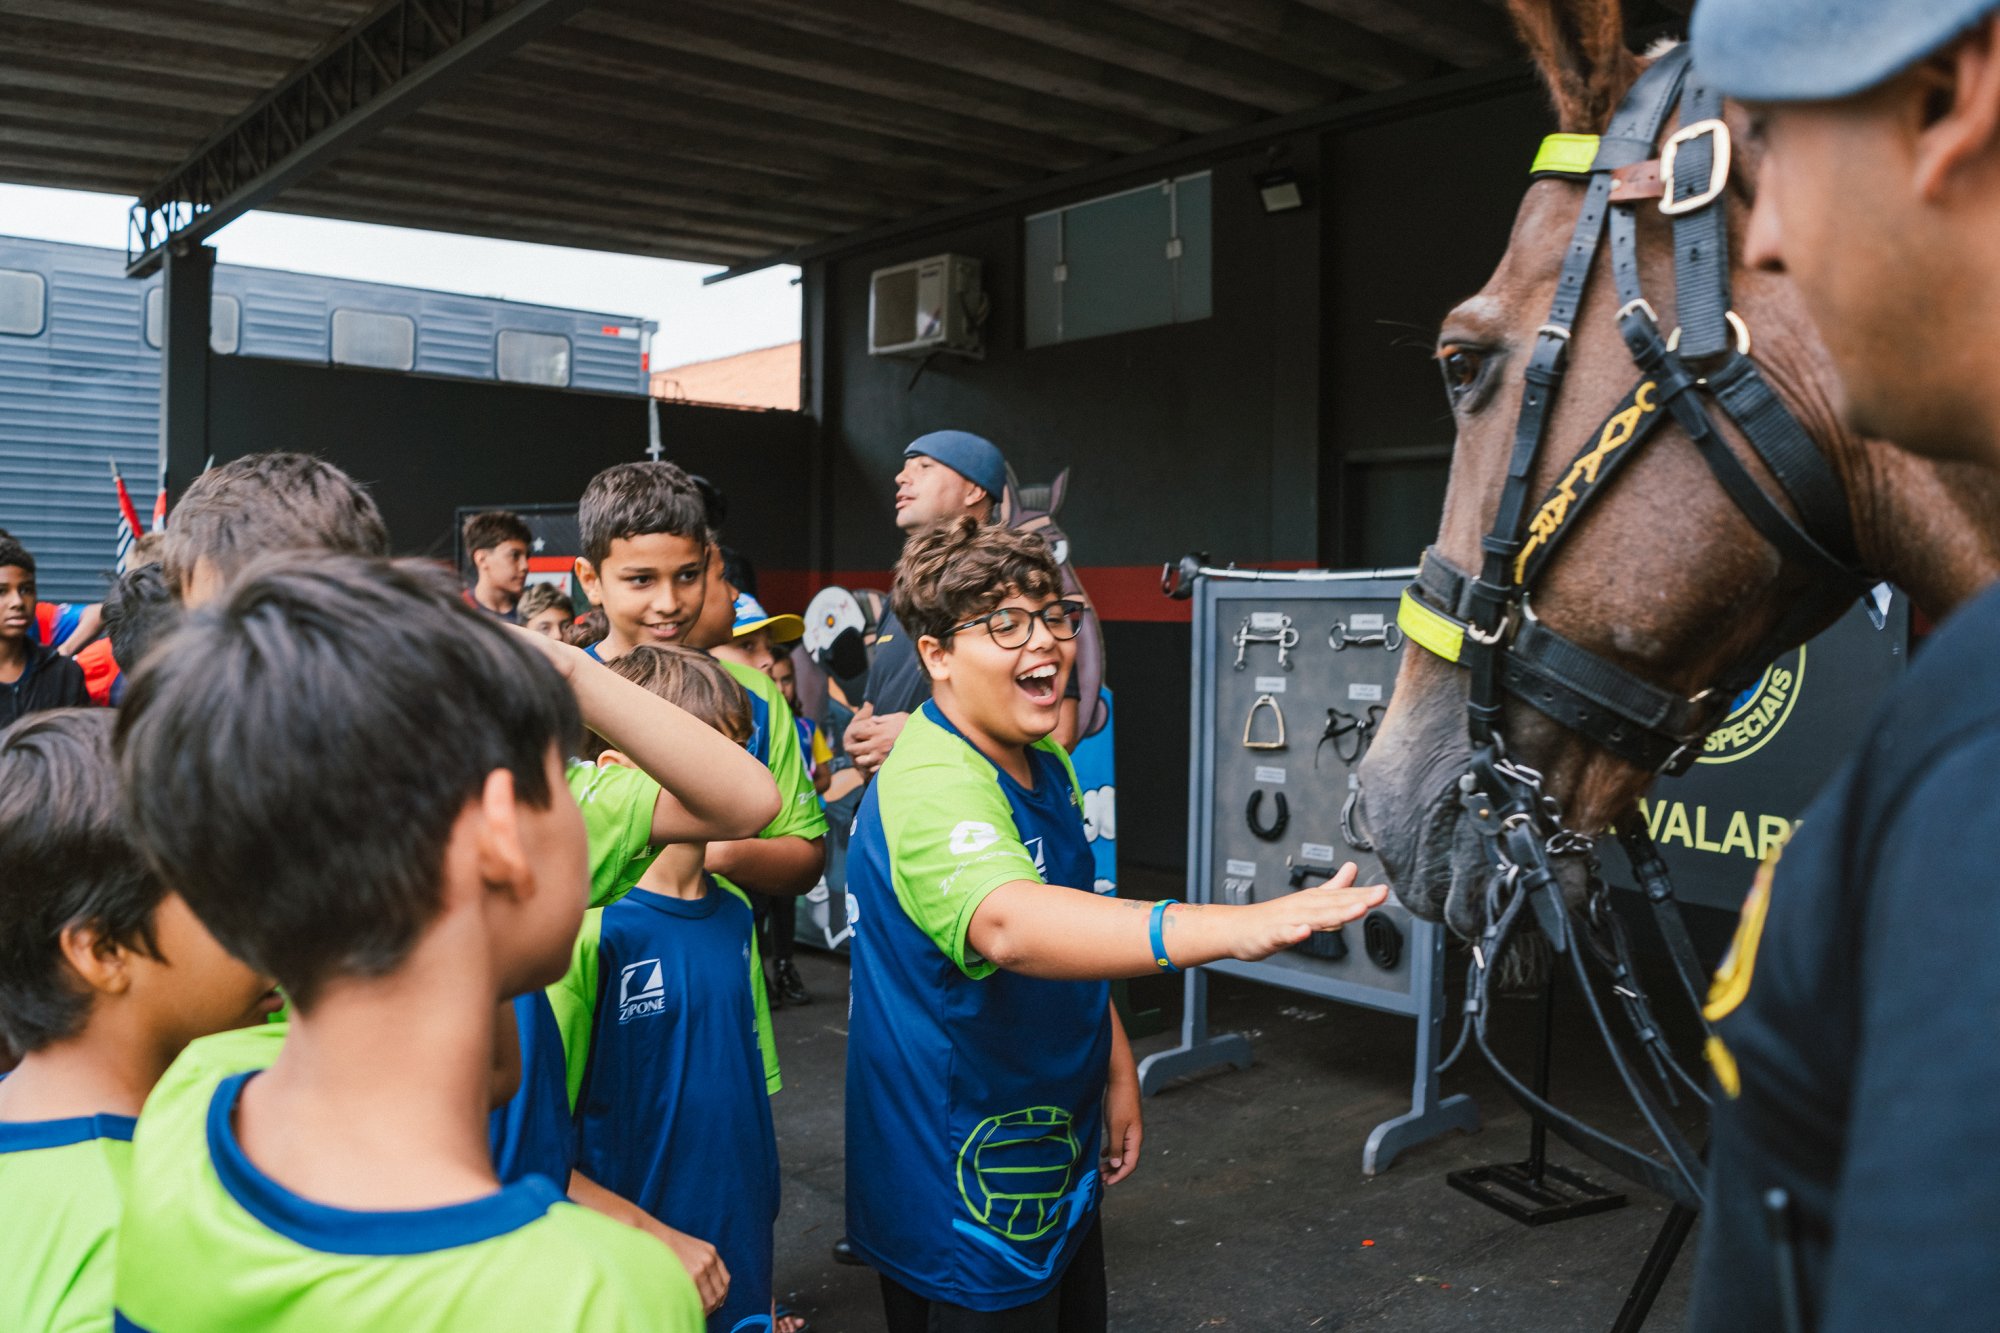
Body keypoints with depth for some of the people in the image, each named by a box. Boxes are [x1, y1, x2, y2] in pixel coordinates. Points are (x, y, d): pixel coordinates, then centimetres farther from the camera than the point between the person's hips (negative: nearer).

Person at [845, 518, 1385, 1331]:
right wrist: (1234, 928, -60)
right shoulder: (933, 787, -27)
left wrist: (1116, 1069, 10)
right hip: (966, 1195, -9)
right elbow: (1007, 923, -48)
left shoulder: (1047, 768, 5)